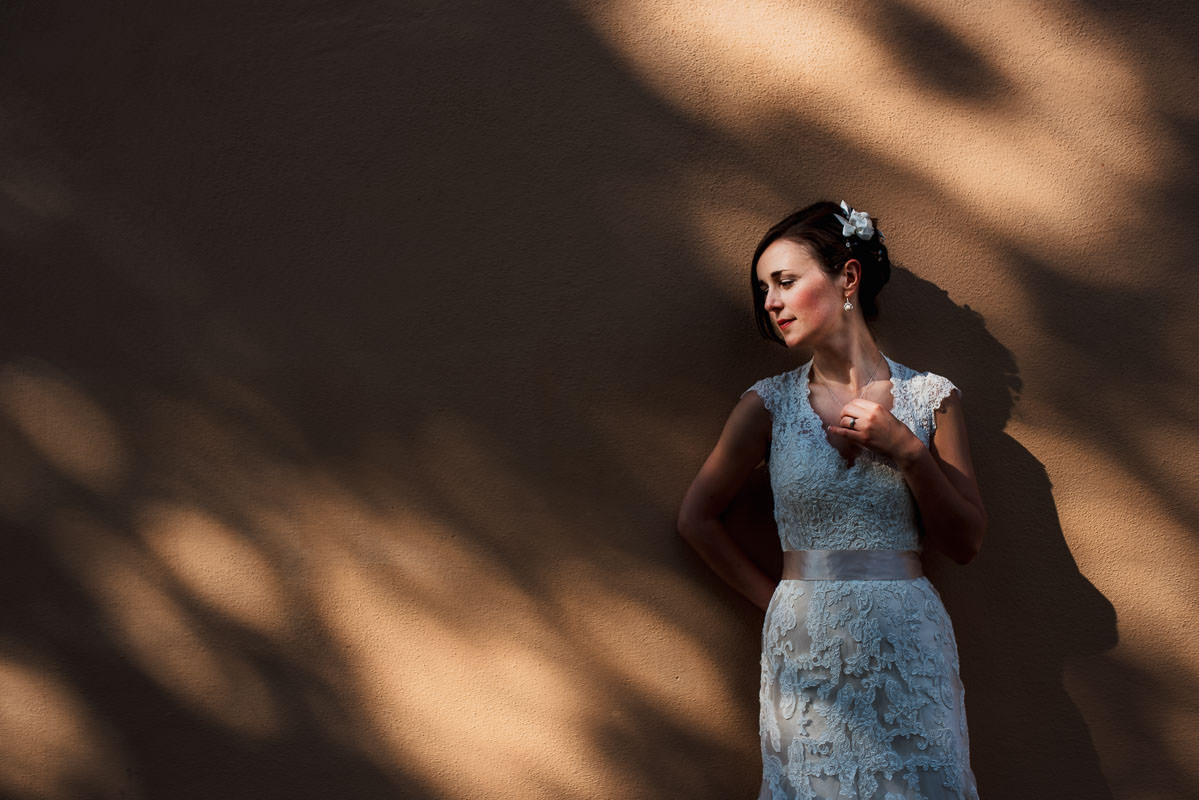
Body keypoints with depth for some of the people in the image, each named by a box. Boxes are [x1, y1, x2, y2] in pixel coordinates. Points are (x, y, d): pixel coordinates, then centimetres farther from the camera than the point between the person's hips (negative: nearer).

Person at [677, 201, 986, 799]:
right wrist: (771, 598, 4)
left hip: (911, 645, 0)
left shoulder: (930, 397, 1)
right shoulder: (769, 404, 0)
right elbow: (697, 518, 8)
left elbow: (965, 542, 3)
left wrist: (908, 451, -10)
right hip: (806, 650, 0)